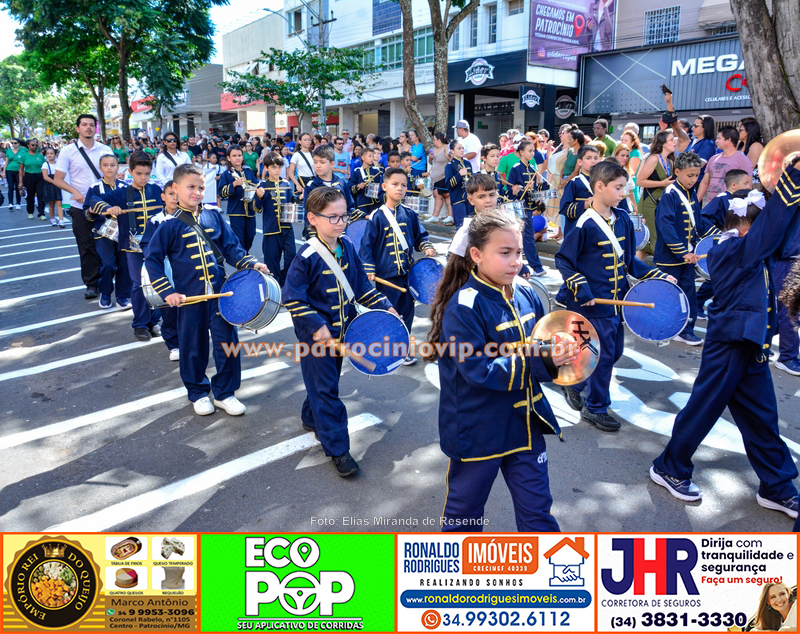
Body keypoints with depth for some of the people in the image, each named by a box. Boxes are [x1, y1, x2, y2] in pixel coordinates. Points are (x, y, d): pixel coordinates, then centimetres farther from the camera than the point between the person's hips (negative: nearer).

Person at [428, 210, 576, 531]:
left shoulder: (526, 294, -1)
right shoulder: (464, 307, -22)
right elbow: (481, 370, -26)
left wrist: (558, 353, -10)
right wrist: (542, 363, -31)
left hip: (525, 422, 5)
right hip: (478, 430, -5)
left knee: (537, 510, 17)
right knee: (464, 511, 18)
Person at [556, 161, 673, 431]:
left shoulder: (623, 220, 6)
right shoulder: (585, 225, -16)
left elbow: (630, 260, 14)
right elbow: (563, 260, -12)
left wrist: (659, 276, 7)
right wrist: (581, 289, -20)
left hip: (617, 299, 8)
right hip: (593, 304, -8)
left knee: (615, 351, 15)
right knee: (604, 354, 0)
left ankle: (574, 384, 35)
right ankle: (595, 408, 19)